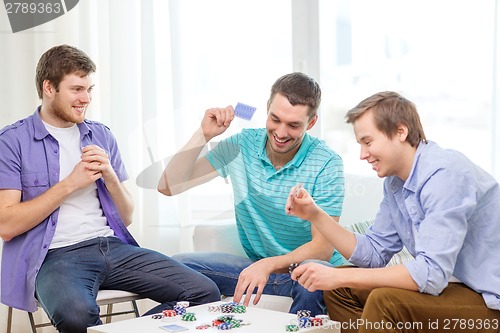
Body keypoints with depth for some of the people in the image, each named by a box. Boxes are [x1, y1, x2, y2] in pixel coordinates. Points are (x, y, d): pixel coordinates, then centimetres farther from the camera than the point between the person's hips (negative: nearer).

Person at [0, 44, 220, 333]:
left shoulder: (102, 136, 16)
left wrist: (110, 176, -3)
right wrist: (71, 184, -8)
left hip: (113, 245, 5)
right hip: (56, 255, -5)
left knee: (205, 292, -14)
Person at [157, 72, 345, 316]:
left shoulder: (326, 164, -14)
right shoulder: (241, 146, -4)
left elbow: (323, 247, -20)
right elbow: (168, 187, -5)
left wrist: (269, 265, -37)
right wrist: (203, 135, -15)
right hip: (256, 265, 4)